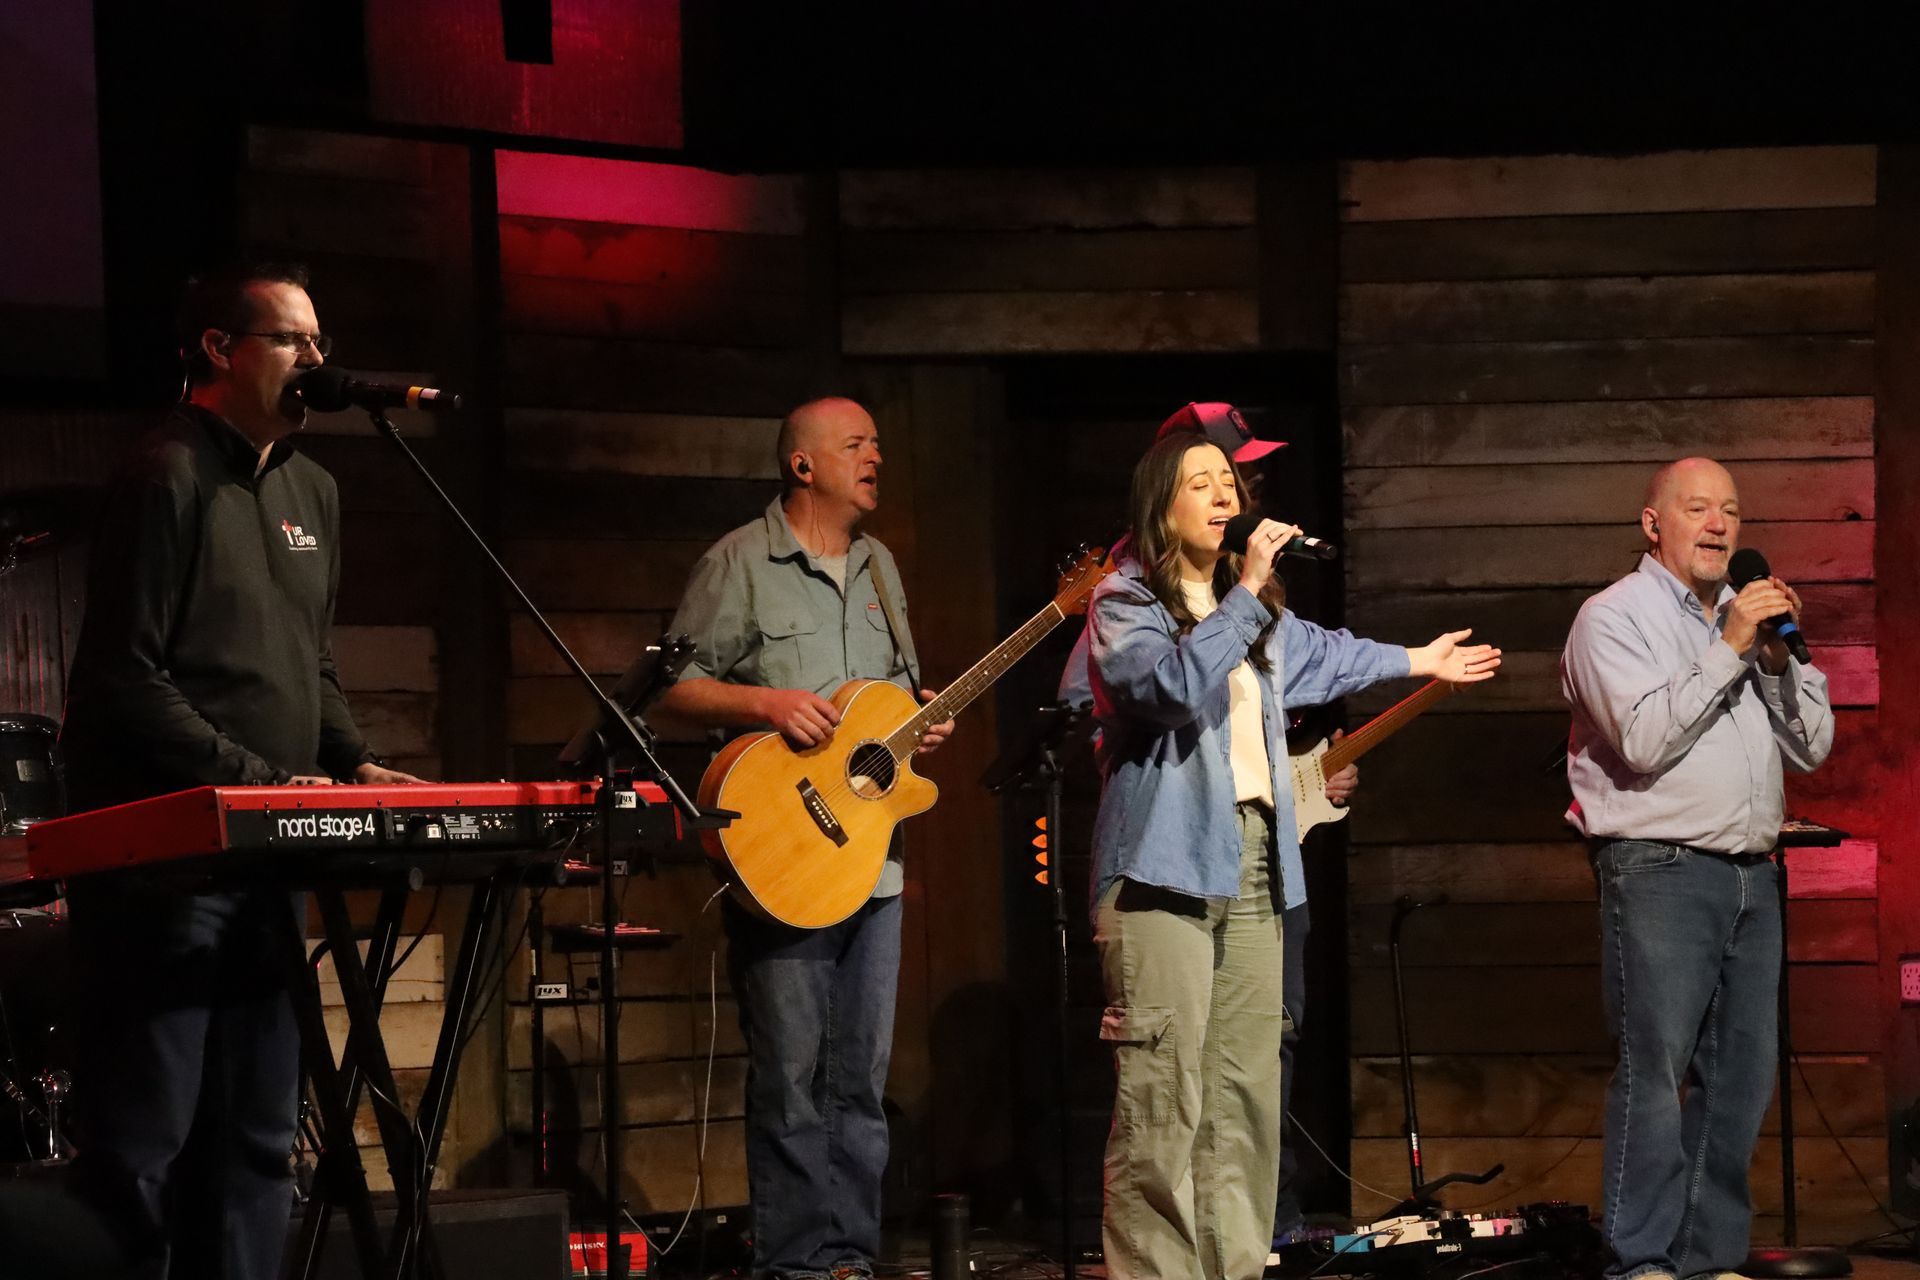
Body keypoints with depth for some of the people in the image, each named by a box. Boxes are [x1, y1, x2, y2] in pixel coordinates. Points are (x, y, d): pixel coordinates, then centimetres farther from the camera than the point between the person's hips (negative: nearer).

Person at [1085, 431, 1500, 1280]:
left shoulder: (1252, 606, 21)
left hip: (1252, 860, 8)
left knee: (1245, 1091, 6)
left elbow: (1317, 653, 42)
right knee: (1162, 1096, -12)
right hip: (1166, 860, -8)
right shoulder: (1124, 601, -4)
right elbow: (1178, 683, -23)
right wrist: (1248, 591, -21)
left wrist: (1415, 662, 52)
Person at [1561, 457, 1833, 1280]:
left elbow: (1812, 747, 13)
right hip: (1661, 869, -7)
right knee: (1655, 1069, -11)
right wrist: (1729, 649, -13)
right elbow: (1646, 737, -16)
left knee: (1742, 1074, 6)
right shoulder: (1615, 617, -1)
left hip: (1751, 873, 7)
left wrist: (1779, 658, -2)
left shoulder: (1749, 617, 18)